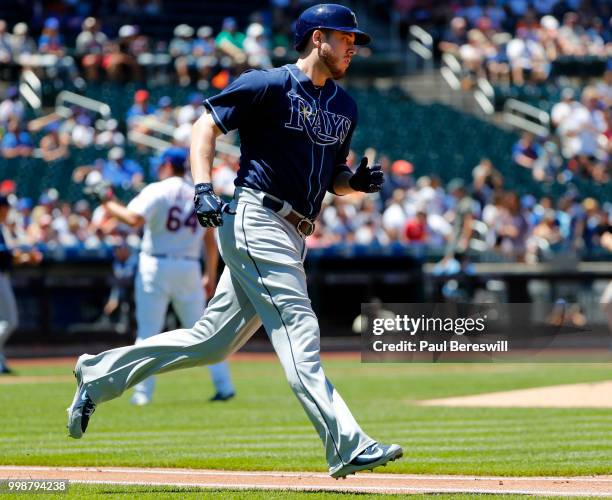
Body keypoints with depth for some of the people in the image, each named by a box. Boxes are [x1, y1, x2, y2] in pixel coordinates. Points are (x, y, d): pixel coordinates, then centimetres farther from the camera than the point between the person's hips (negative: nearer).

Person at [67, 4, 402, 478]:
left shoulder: (344, 107, 19)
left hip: (293, 237, 8)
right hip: (254, 220, -8)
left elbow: (333, 177, 25)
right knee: (299, 328, -16)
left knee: (211, 341, 9)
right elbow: (206, 125, -4)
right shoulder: (269, 85, -5)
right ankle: (346, 446, -23)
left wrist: (357, 181, 2)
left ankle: (99, 374, 23)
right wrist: (204, 189, -17)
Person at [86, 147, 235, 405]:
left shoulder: (157, 191, -5)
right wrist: (211, 275, 17)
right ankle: (223, 385, 6)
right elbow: (211, 241, 11)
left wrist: (109, 204, -6)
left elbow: (134, 219, -21)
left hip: (156, 267, -4)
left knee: (148, 332, 0)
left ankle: (142, 392, -5)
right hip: (189, 268, 4)